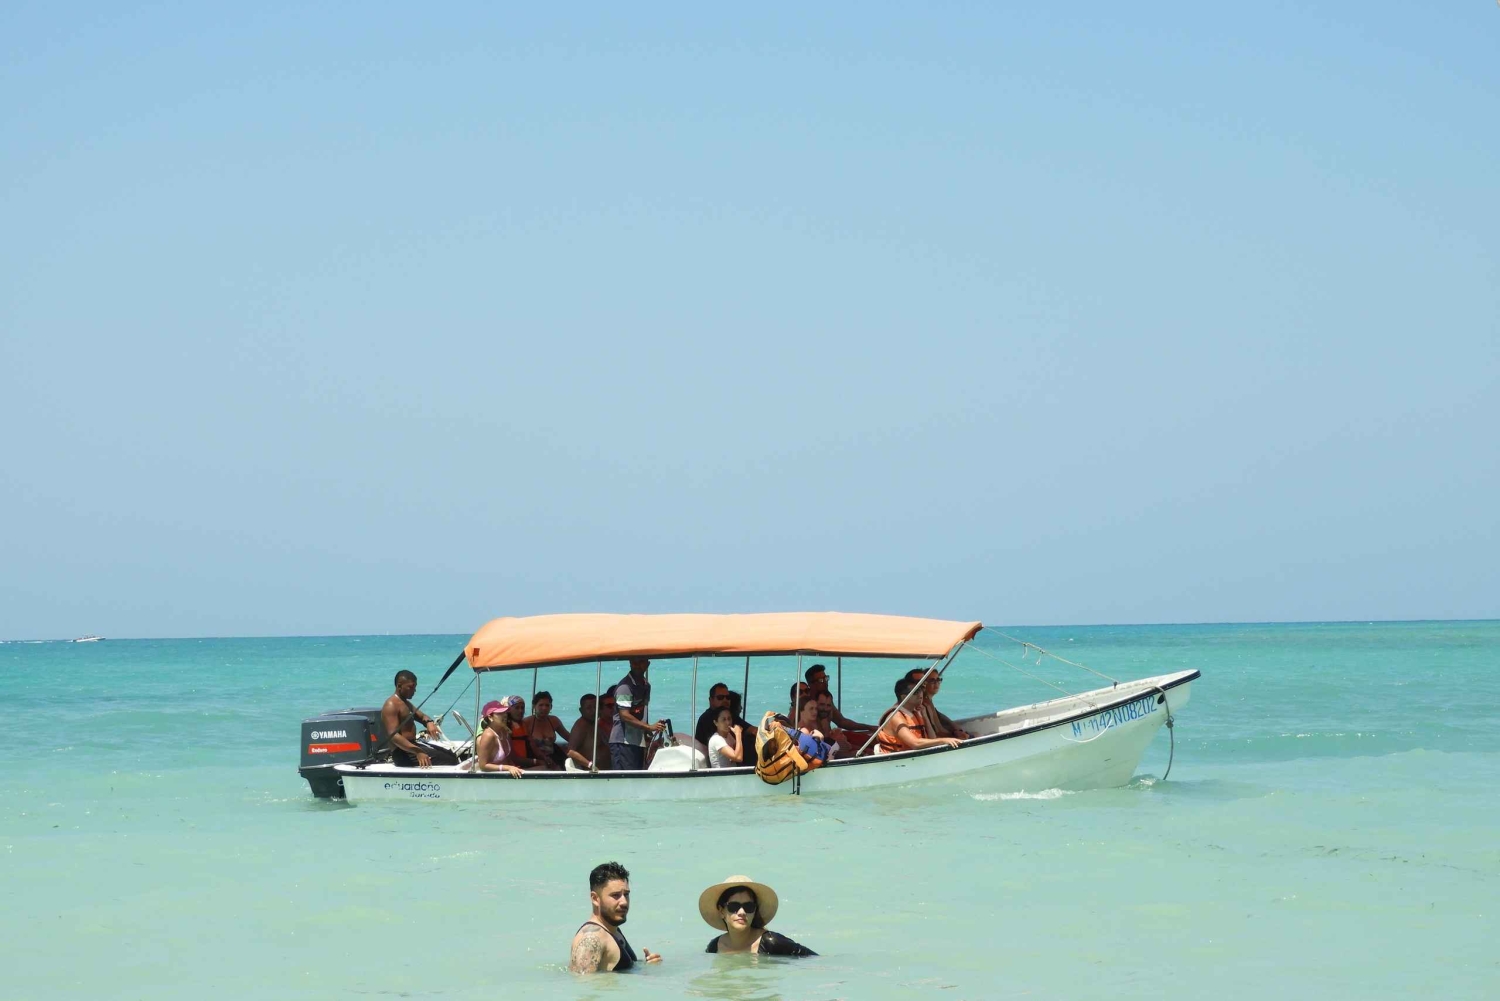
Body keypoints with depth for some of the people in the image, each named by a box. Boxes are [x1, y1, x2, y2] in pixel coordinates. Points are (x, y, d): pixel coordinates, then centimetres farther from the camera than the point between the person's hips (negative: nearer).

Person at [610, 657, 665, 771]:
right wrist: (650, 727, -26)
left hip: (639, 743, 8)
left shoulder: (646, 686, 15)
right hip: (623, 743, -8)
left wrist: (648, 737, 15)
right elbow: (625, 715, -20)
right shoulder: (625, 686, -12)